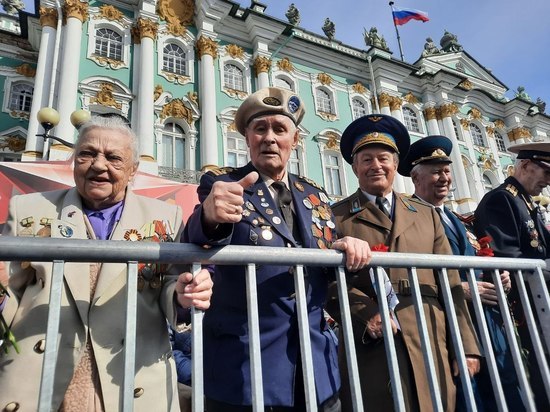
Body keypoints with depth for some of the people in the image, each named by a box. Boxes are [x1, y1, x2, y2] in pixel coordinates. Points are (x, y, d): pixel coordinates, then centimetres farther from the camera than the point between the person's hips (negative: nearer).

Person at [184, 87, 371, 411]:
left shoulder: (316, 195, 9)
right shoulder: (220, 184, -4)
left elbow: (329, 267, 11)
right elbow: (196, 245, -22)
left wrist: (348, 249, -11)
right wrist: (210, 218, -44)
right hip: (243, 365, -4)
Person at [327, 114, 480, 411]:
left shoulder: (427, 215, 14)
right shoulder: (337, 216, 3)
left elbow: (450, 285, 10)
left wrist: (466, 347, 6)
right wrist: (367, 313, -19)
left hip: (432, 347, 4)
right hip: (371, 350, -3)